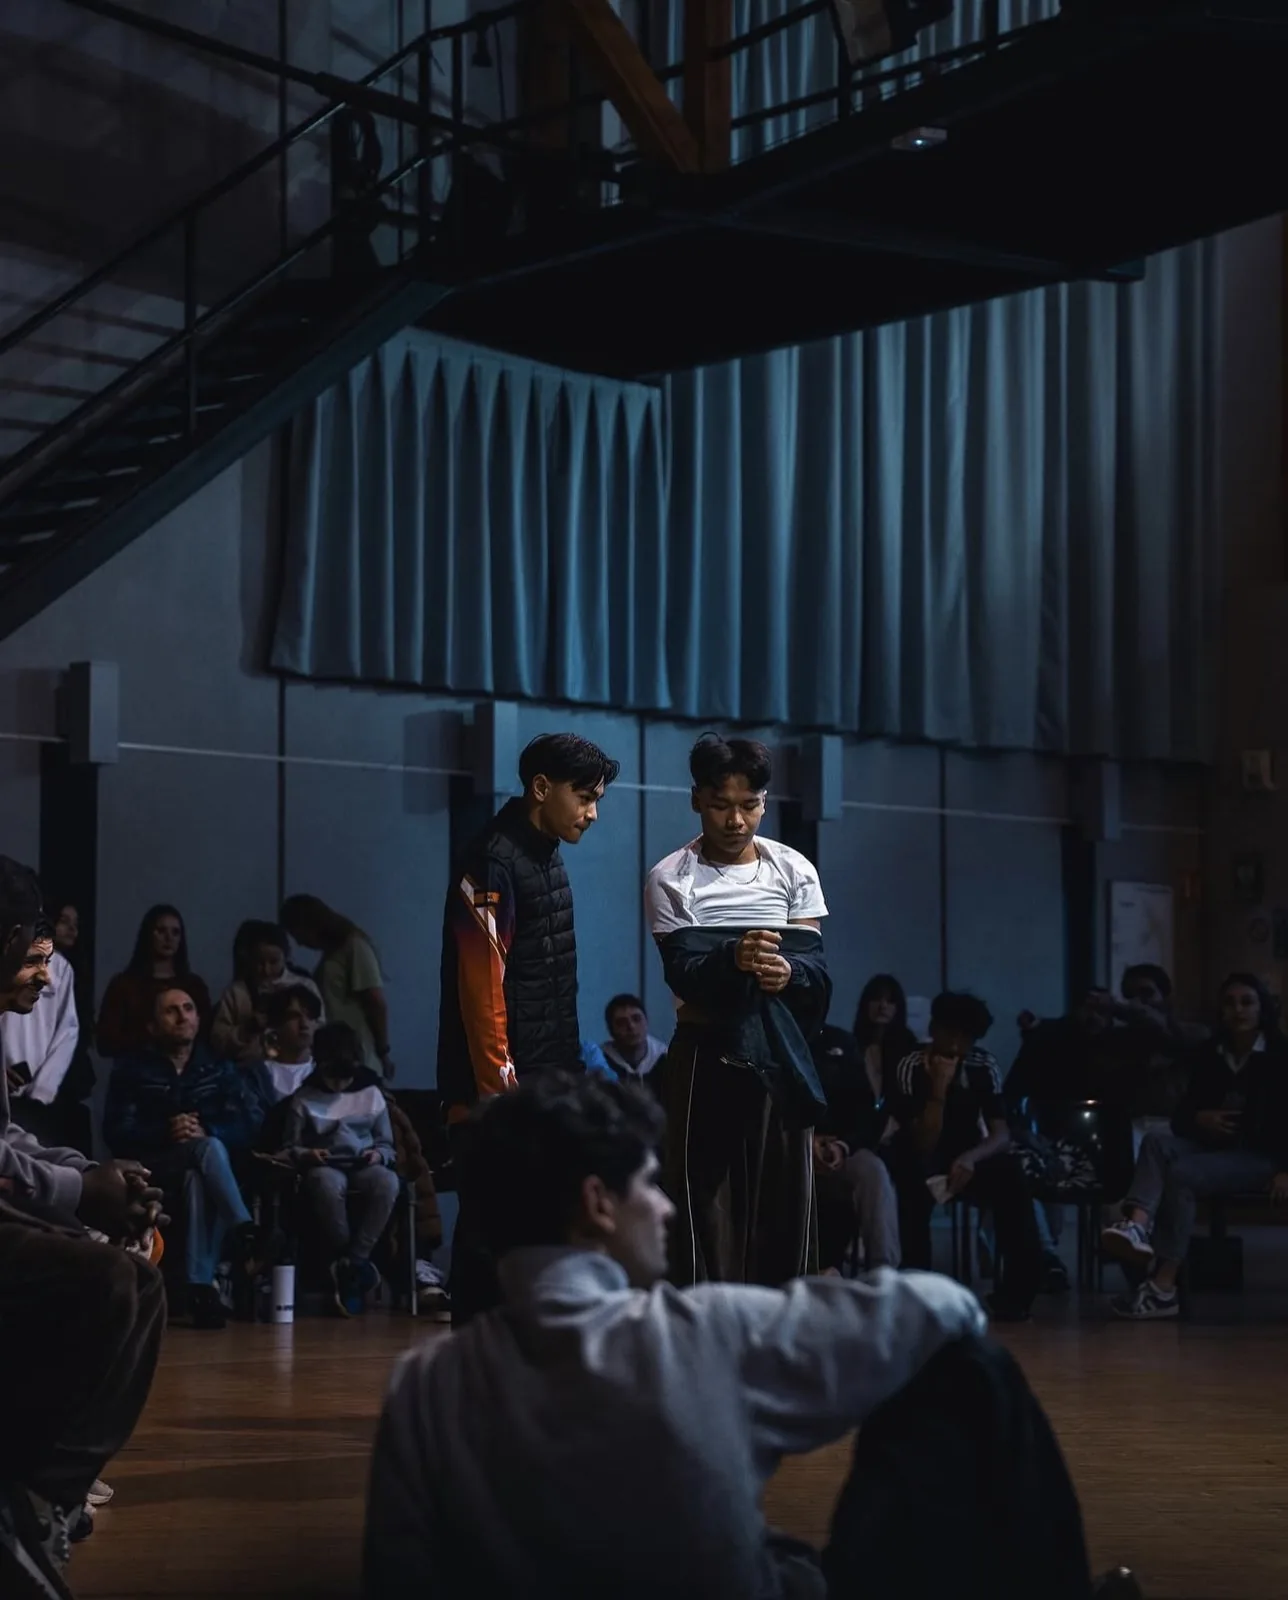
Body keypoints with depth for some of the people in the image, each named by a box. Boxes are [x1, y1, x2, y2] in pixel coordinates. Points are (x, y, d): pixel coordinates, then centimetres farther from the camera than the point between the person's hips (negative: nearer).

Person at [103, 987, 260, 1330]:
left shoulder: (220, 1068, 16)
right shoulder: (132, 1070, 9)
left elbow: (251, 1124, 1)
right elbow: (117, 1134, -4)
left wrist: (206, 1131, -18)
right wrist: (166, 1132, -21)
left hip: (203, 1172, 2)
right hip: (153, 1173, -2)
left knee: (198, 1182, -37)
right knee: (209, 1148, -33)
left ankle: (198, 1285, -43)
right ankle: (243, 1231, -45)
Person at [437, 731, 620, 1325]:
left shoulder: (548, 855, 15)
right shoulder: (492, 861, -14)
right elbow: (481, 986, -19)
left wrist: (574, 1053, 17)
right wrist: (498, 1086, -21)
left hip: (549, 1079, 9)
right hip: (501, 1082, -9)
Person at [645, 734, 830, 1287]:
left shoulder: (794, 871, 3)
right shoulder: (671, 879, -5)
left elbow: (815, 965, -3)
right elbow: (682, 973, -15)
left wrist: (790, 971, -27)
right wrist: (732, 959, -36)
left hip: (780, 1056, 3)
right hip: (707, 1058, -3)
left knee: (783, 1197, 3)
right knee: (707, 1200, -5)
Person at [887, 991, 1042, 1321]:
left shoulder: (984, 1067, -8)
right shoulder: (912, 1068, -19)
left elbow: (1002, 1135, -17)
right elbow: (924, 1146, -25)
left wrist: (970, 1157, -38)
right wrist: (939, 1088, -36)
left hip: (966, 1160, 3)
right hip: (923, 1164, -3)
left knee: (1010, 1177, -29)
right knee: (913, 1173, -38)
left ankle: (1016, 1291, -24)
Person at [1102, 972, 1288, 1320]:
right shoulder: (1209, 1056, 14)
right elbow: (1182, 1115, 14)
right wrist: (1199, 1119, -9)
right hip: (1214, 1148, 6)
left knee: (1183, 1173, -31)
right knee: (1156, 1141, -24)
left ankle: (1163, 1288, -35)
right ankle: (1137, 1226, -52)